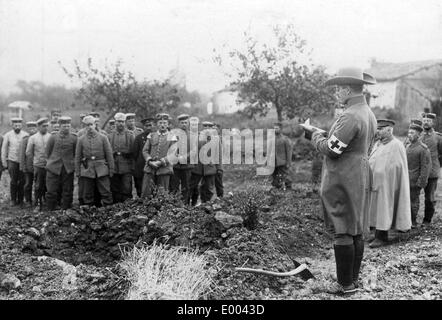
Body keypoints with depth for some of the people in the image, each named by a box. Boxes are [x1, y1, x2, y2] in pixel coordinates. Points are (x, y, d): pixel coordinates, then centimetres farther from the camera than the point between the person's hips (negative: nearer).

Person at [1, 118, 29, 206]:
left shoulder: (26, 135, 1)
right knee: (13, 181, 0)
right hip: (12, 161, 0)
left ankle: (20, 200, 12)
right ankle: (13, 200, 13)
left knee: (22, 181, 1)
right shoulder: (8, 135, 2)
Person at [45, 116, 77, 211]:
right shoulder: (53, 137, 1)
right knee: (52, 191, 0)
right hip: (53, 168, 0)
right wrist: (52, 161, 12)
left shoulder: (74, 138, 1)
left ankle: (66, 211, 13)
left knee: (67, 192, 3)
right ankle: (51, 211, 11)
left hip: (68, 169, 0)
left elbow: (76, 154, 8)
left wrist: (70, 163, 9)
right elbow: (48, 152, 10)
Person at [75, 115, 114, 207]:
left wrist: (111, 169, 0)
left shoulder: (103, 138, 3)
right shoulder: (81, 140, 6)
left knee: (106, 192, -2)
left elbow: (109, 154, 4)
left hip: (101, 169, -1)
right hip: (87, 170, 1)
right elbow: (77, 157, 8)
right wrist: (77, 171, 3)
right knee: (88, 194, 6)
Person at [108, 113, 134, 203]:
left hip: (126, 168, -2)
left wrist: (126, 153, -10)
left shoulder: (130, 136, 7)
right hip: (114, 168, 2)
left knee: (127, 190, -5)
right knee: (115, 191, 5)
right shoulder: (110, 136, 11)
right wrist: (113, 153, -4)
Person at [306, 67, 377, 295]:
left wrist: (316, 136, -1)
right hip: (359, 179, 10)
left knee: (342, 232, -3)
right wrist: (326, 134, 14)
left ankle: (346, 284, 4)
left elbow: (331, 149, -20)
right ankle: (353, 279, 24)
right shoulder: (369, 115, 12)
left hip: (341, 181, -10)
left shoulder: (350, 117, -20)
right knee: (356, 232, 14)